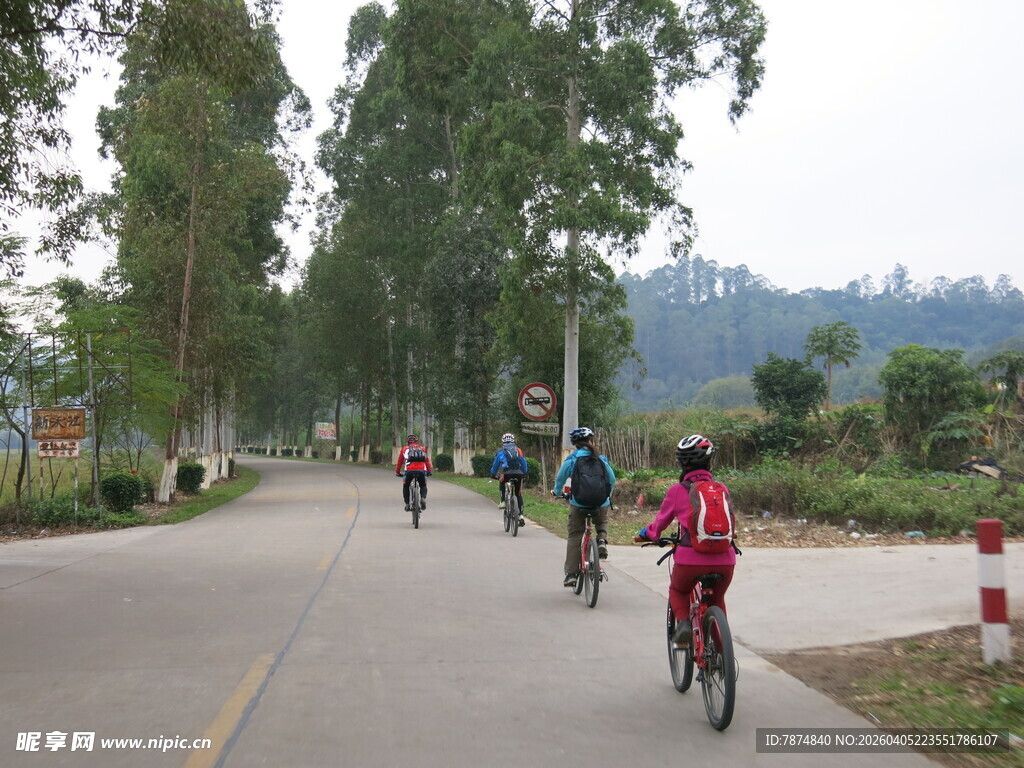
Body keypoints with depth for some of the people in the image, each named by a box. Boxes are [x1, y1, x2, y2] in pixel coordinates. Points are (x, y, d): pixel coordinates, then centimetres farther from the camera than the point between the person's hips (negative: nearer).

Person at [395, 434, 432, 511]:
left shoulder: (405, 449, 23)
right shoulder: (422, 448, 26)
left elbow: (400, 462, 28)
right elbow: (427, 461, 31)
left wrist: (397, 472, 41)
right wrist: (429, 471, 44)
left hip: (409, 471, -1)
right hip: (421, 471, 1)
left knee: (405, 486, 24)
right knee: (423, 486, 24)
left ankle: (407, 504, 13)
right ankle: (423, 498, -4)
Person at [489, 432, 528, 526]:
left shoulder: (500, 451, 16)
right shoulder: (519, 450, 20)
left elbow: (495, 464, 24)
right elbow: (525, 464, 24)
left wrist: (493, 474, 40)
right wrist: (524, 474, 40)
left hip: (507, 474, -2)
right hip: (518, 475, 2)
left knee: (501, 483, 33)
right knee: (518, 494, 16)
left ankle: (502, 501, 19)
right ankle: (521, 516, 9)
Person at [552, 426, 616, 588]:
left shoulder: (572, 459, -3)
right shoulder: (601, 459, 4)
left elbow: (560, 479, 1)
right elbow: (612, 479, 11)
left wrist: (558, 492, 22)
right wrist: (607, 494, 31)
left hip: (578, 503, -2)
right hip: (601, 503, 2)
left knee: (574, 537, 9)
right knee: (602, 524, 32)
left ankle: (571, 574, 5)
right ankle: (602, 540, 1)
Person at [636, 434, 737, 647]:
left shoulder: (677, 490, 3)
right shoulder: (721, 489, 10)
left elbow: (661, 522, 15)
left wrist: (647, 533, 36)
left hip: (691, 557, -2)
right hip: (724, 559, 3)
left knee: (677, 591, 28)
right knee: (717, 600, 30)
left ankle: (683, 622, 3)